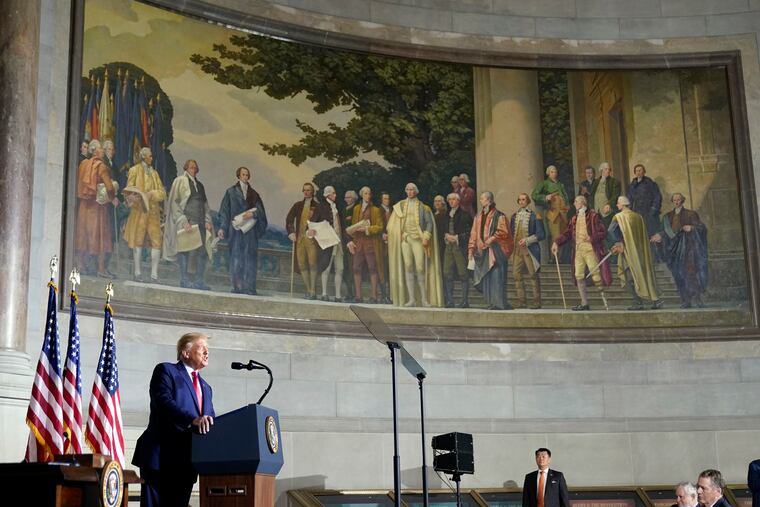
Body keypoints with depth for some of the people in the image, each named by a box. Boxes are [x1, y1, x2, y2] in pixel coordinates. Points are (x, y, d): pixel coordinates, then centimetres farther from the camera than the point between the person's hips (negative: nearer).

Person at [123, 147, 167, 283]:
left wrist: (151, 194, -9)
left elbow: (162, 192, 11)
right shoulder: (134, 170, 6)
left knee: (157, 241, -4)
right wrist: (133, 197, -21)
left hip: (153, 210, 4)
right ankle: (137, 273, 4)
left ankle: (154, 274, -2)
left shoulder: (154, 173, 19)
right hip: (139, 209, -4)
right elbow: (129, 189, 0)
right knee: (138, 240, -3)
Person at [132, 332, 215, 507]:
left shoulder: (205, 387, 25)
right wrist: (193, 419, -29)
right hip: (161, 457, -6)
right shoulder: (165, 370, 2)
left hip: (187, 461, 6)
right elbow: (164, 401, -15)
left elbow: (210, 421, 19)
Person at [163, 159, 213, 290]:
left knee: (202, 251, -1)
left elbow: (205, 205, 25)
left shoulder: (199, 185, 22)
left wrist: (207, 221, 9)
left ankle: (199, 281, 3)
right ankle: (184, 280, 0)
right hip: (186, 221, -6)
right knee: (185, 249, -6)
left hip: (200, 222, 6)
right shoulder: (181, 181, 3)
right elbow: (175, 203, -5)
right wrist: (183, 222, -14)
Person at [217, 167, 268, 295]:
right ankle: (237, 287, -6)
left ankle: (249, 288, -5)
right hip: (236, 230, -2)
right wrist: (222, 228, -6)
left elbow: (260, 210, 8)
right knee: (236, 258, -6)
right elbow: (225, 211, 4)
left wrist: (252, 214, -13)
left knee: (250, 259, -4)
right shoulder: (231, 192, 8)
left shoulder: (254, 194, 15)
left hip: (250, 230, 2)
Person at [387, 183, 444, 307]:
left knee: (420, 268, -11)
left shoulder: (422, 207, 6)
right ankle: (411, 299, -3)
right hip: (405, 238, 3)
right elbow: (392, 225, 17)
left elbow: (429, 223, 2)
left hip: (418, 239, -3)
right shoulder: (400, 206, 14)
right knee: (408, 267, -4)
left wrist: (426, 237, -10)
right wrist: (399, 234, 2)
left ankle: (424, 298, -5)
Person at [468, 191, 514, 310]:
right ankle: (491, 303, 8)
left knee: (496, 278, -11)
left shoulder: (498, 216, -2)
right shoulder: (478, 217, 18)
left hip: (495, 251, -6)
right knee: (485, 277, 3)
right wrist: (471, 249, 13)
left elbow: (503, 231, -10)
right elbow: (474, 233, 19)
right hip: (482, 252, 6)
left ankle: (499, 303, -10)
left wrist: (492, 239, -21)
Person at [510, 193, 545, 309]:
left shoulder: (534, 216, 0)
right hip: (517, 249, 5)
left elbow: (540, 234, -4)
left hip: (530, 250, -5)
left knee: (533, 275, -4)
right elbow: (511, 233, 22)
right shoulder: (514, 216, 15)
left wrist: (527, 240, -13)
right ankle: (521, 300, 6)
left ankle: (536, 301, -1)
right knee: (517, 274, 1)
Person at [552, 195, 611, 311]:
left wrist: (591, 238, -18)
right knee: (579, 276, 3)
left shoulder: (593, 216, -1)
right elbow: (567, 233, 17)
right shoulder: (574, 218, 18)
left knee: (595, 273, -10)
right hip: (578, 250, 6)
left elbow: (603, 232, -4)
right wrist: (556, 242, 4)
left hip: (590, 249, -6)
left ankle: (604, 296, 2)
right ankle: (584, 304, 8)